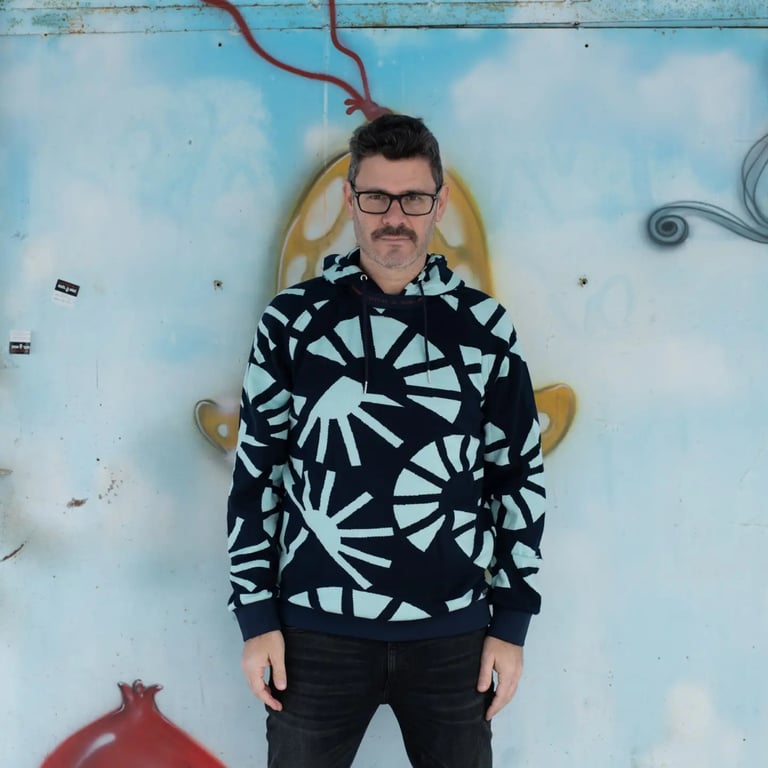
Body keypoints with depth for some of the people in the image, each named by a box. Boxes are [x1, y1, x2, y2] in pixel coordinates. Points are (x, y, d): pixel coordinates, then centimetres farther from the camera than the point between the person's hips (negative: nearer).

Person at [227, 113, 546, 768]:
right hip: (318, 630, 0)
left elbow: (521, 476, 5)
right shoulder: (292, 321, 0)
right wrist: (257, 617, 1)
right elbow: (256, 472, 3)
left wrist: (512, 622, 3)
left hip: (453, 634, 1)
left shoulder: (485, 327, 1)